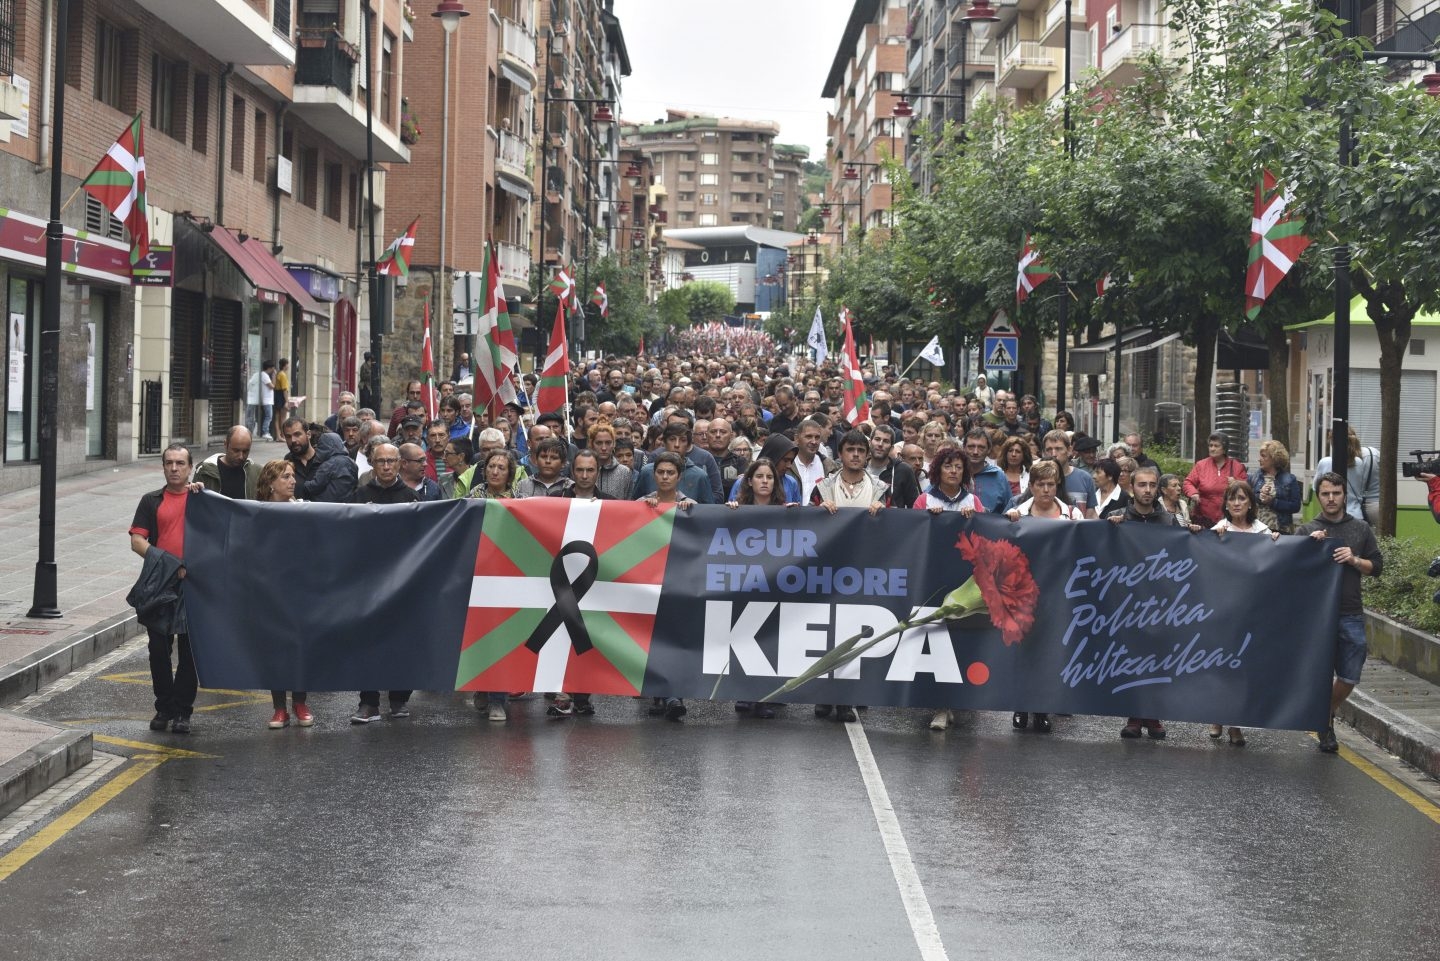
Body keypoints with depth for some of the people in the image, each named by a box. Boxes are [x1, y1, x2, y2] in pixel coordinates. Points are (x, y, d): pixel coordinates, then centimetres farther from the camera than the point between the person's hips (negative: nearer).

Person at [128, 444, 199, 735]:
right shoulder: (152, 501, 9)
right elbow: (137, 541, 1)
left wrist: (200, 493, -14)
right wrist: (168, 563, -11)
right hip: (160, 583, 1)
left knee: (190, 650, 2)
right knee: (159, 648, 4)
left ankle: (182, 711, 10)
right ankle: (164, 708, 16)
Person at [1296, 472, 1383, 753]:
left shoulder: (1361, 529, 10)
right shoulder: (1306, 531, 5)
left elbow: (1377, 567, 10)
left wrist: (1354, 560, -8)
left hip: (1351, 616, 2)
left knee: (1349, 677, 3)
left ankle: (1327, 713, 29)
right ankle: (1325, 723, 21)